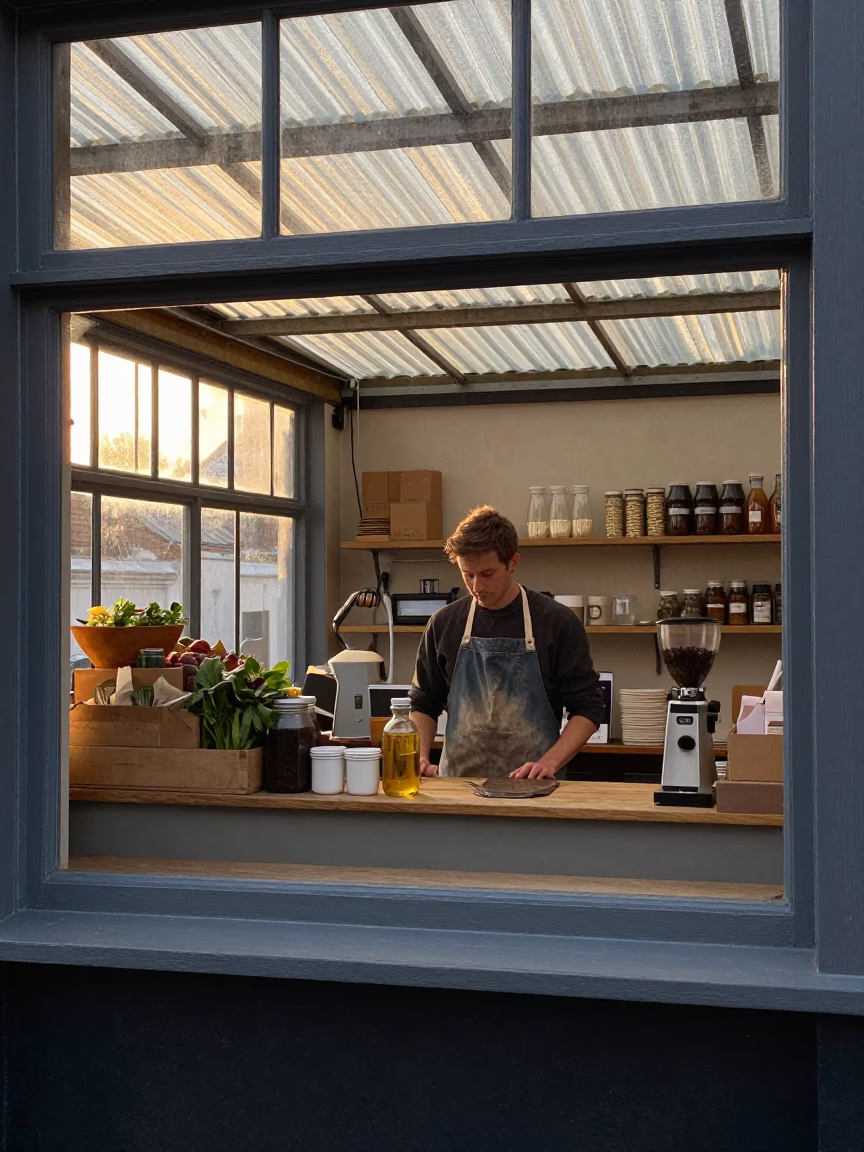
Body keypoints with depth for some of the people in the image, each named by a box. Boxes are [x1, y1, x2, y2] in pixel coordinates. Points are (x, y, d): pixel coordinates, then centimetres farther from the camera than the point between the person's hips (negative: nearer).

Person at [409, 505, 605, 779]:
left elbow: (587, 707, -2)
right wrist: (419, 757, -5)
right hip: (456, 784, 2)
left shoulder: (557, 622, -4)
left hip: (531, 788, -2)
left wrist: (549, 762, -16)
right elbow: (424, 703, 12)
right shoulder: (444, 624, 4)